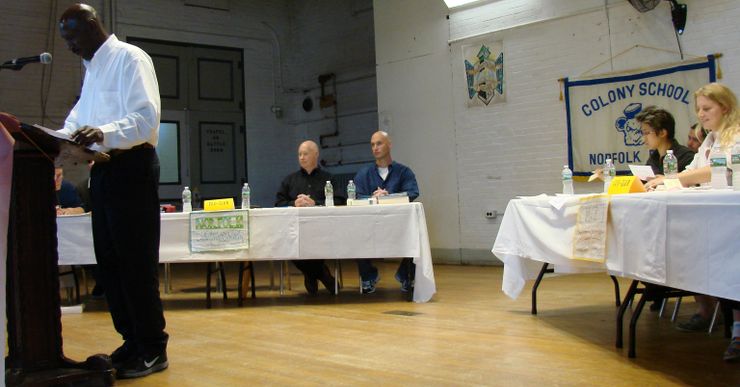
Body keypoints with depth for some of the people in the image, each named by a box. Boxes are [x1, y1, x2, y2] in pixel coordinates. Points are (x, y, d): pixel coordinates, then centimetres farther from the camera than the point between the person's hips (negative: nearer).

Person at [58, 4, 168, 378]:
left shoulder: (130, 58, -7)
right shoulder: (91, 68, 20)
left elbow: (146, 116, -18)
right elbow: (81, 115, 25)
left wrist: (103, 133, -33)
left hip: (130, 167, -9)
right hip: (102, 169, 9)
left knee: (136, 262, -6)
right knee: (109, 260, 10)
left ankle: (152, 348, 4)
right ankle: (132, 340, 20)